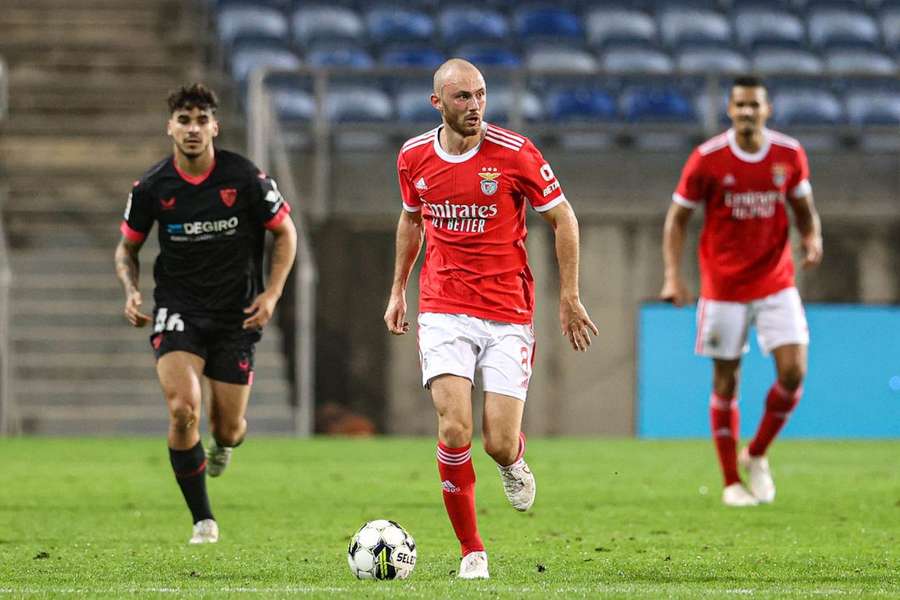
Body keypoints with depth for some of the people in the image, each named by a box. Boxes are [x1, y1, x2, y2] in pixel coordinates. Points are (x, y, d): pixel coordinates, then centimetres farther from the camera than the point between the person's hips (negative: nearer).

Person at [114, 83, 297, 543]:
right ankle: (203, 520, -7)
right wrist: (131, 291, -11)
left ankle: (223, 443, 45)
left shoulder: (245, 177, -11)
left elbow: (285, 232, 3)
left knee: (228, 429, 2)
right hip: (178, 310, 0)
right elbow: (127, 247, 8)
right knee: (183, 409, -22)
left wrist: (272, 293, -9)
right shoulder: (152, 186, -7)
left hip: (237, 315, 0)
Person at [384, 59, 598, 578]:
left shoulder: (514, 152, -9)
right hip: (443, 310, 2)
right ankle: (472, 552, 1)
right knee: (454, 429, -15)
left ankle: (514, 461, 34)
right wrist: (398, 291, 22)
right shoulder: (414, 157, 2)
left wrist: (570, 297, -1)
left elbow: (563, 218, 1)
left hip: (508, 314, -2)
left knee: (499, 443, -7)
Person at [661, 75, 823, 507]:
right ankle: (731, 482, 15)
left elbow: (804, 208, 13)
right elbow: (677, 218, -1)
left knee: (793, 371, -11)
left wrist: (812, 240, -9)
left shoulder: (789, 155, -2)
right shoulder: (707, 159, -9)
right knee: (726, 382, 2)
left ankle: (757, 455, 12)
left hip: (776, 283, 2)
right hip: (723, 288, -2)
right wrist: (673, 274, -12)